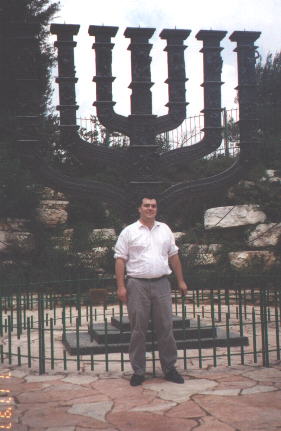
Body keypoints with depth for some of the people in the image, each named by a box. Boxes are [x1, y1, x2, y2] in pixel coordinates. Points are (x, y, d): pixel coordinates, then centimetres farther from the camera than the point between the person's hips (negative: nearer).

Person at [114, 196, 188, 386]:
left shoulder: (165, 229, 13)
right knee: (138, 330, 2)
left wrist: (181, 281, 13)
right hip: (137, 285, -3)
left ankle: (170, 368, 16)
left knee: (166, 328, 5)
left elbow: (173, 256, 17)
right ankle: (138, 371, 12)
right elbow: (120, 259, -2)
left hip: (161, 284, 3)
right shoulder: (129, 232, 1)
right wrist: (121, 286, -9)